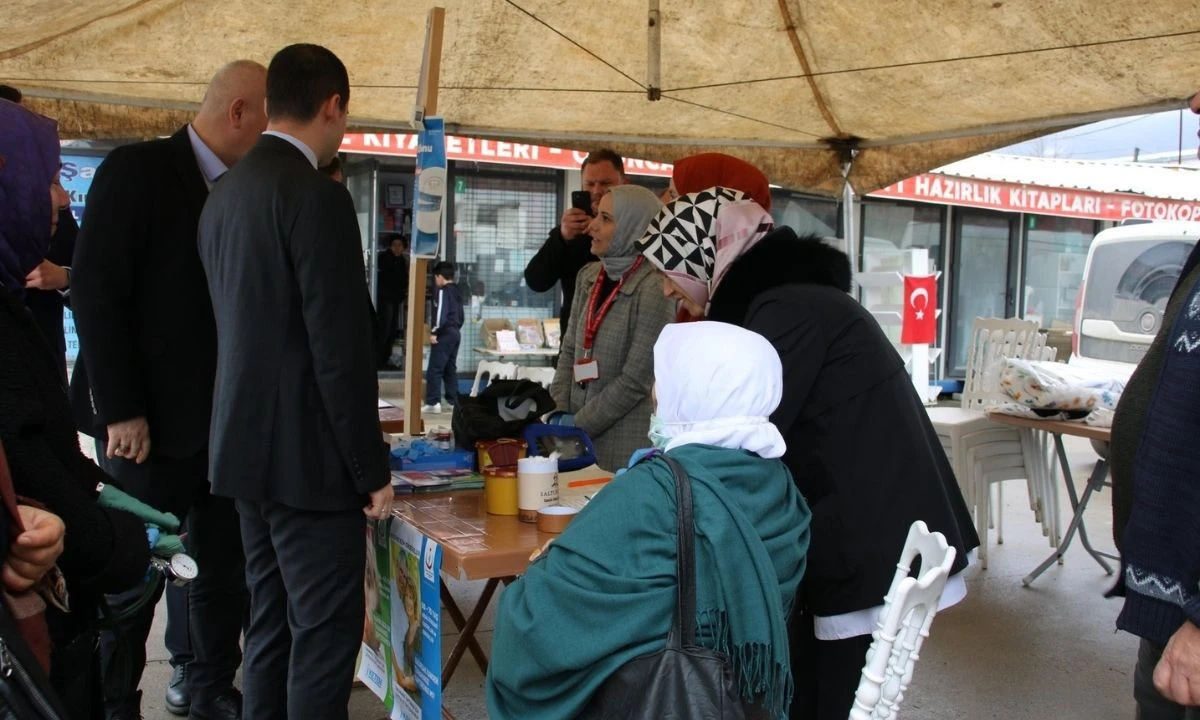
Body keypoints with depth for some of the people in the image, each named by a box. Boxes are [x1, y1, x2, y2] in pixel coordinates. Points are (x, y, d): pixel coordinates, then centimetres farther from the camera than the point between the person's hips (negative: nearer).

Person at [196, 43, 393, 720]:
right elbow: (341, 348, -19)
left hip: (246, 443, 9)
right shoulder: (317, 196, -16)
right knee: (327, 627, 0)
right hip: (305, 455, -9)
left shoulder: (226, 191, 11)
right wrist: (372, 470, -12)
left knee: (272, 620, 17)